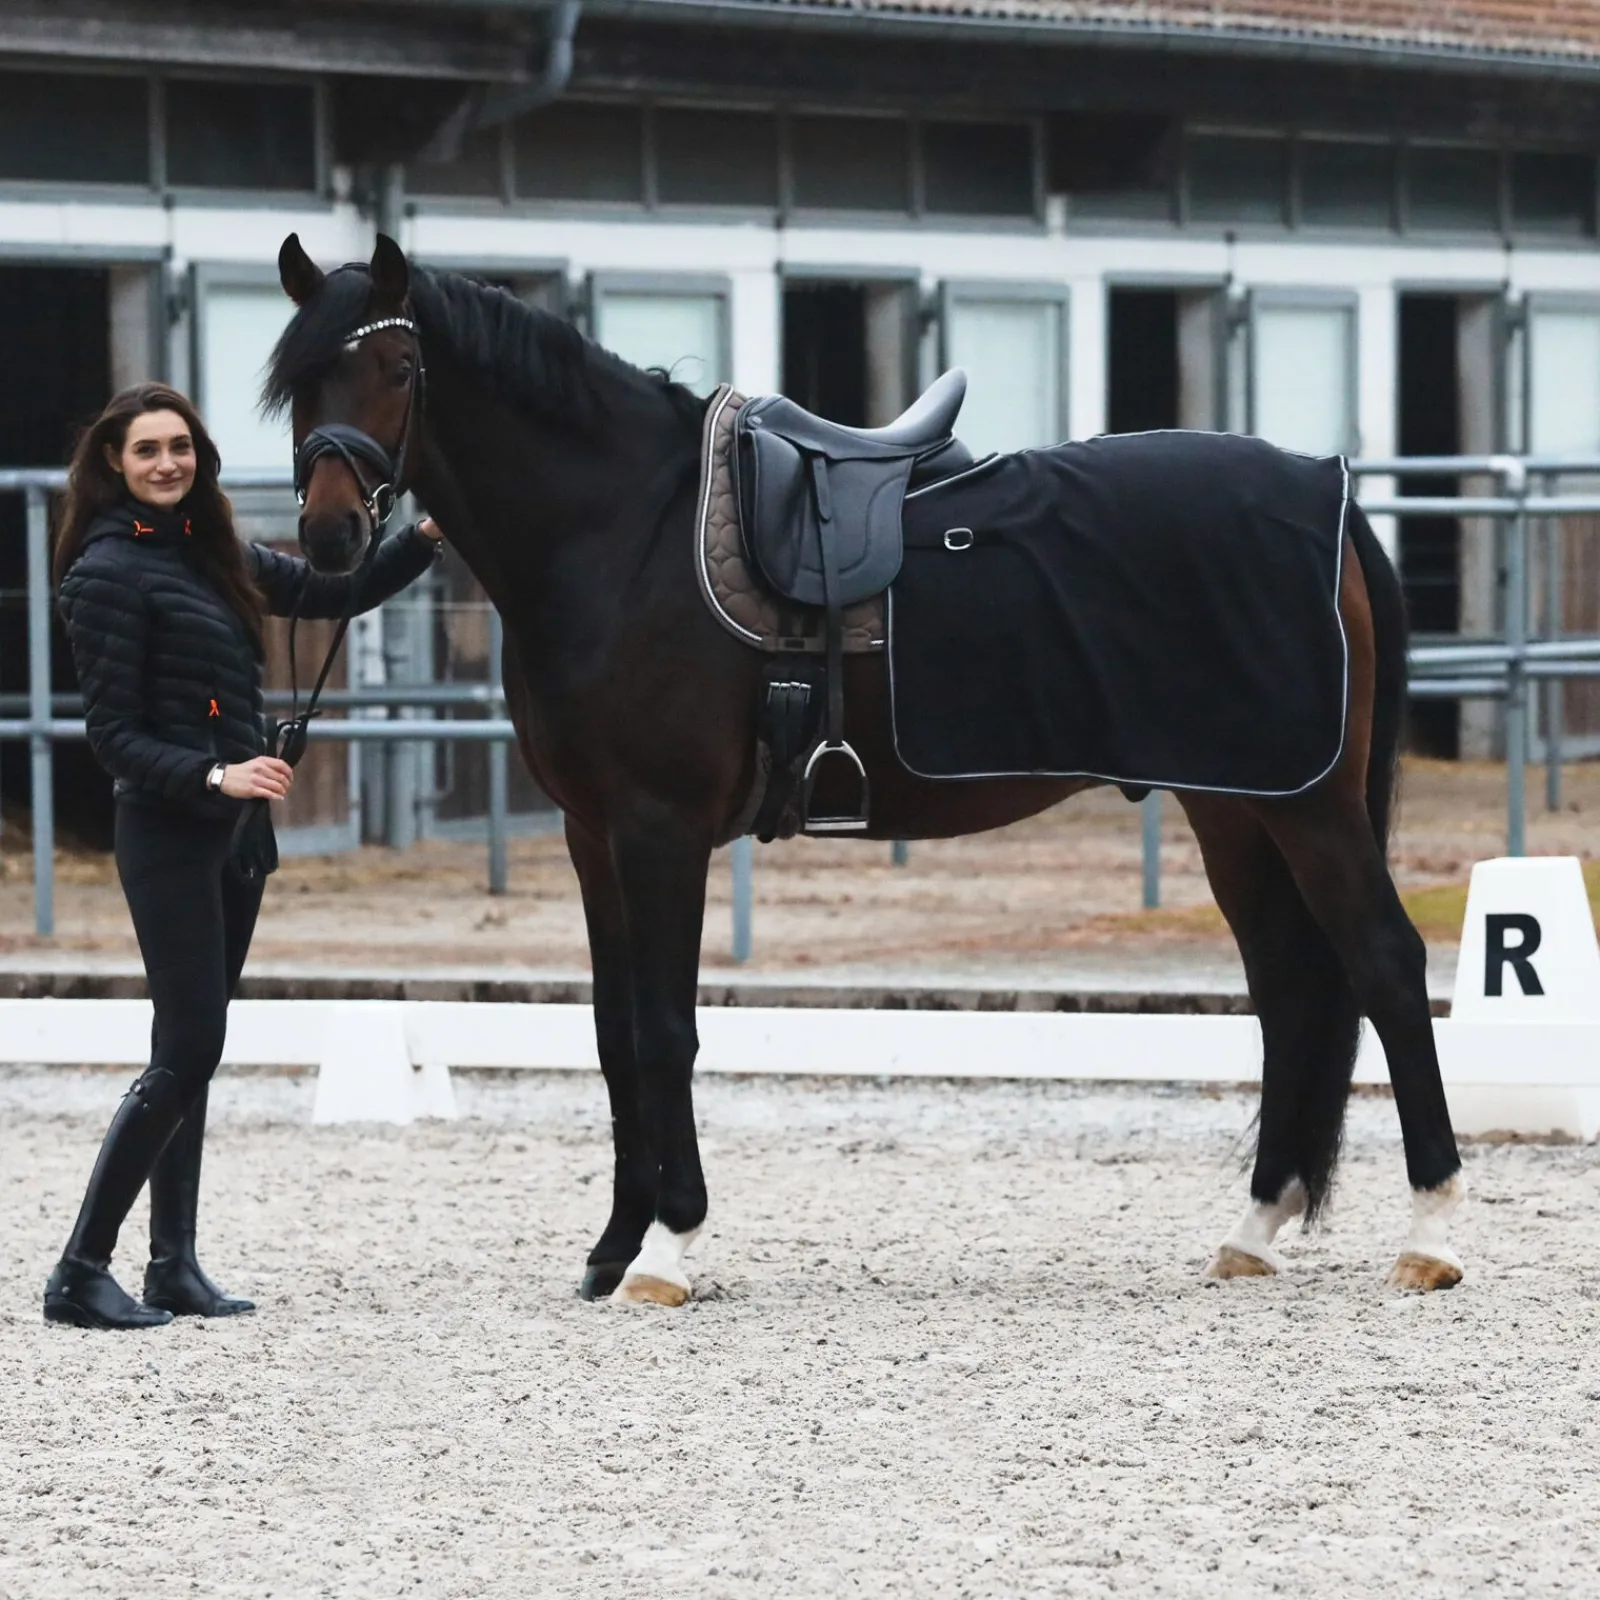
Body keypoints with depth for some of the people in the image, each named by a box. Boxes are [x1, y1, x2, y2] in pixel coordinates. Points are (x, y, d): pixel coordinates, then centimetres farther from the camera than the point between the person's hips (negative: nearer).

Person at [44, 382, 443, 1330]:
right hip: (171, 835, -8)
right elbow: (114, 735, -13)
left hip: (236, 832, 8)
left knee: (193, 1054, 10)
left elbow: (339, 596, 17)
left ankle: (175, 1267, 14)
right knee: (186, 1054, -11)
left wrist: (425, 540, 2)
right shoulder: (112, 572, -10)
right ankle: (80, 1274, -7)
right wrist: (213, 777, -25)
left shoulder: (214, 556, 12)